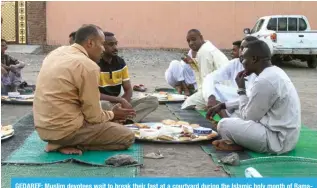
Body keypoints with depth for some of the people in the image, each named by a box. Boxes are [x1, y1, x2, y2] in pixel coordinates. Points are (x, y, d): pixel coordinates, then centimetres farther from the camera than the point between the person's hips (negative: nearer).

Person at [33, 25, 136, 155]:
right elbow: (93, 116, -13)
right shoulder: (88, 66, -17)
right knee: (127, 137, 0)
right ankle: (67, 144, -5)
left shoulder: (57, 52, 8)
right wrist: (112, 115, 9)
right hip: (65, 129, -9)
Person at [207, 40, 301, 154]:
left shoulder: (264, 81, -23)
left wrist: (241, 89, -3)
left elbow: (248, 118, -13)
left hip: (278, 140, -10)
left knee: (224, 125, -13)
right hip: (284, 135, 10)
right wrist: (222, 105, 15)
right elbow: (250, 102, 20)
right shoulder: (274, 72, 8)